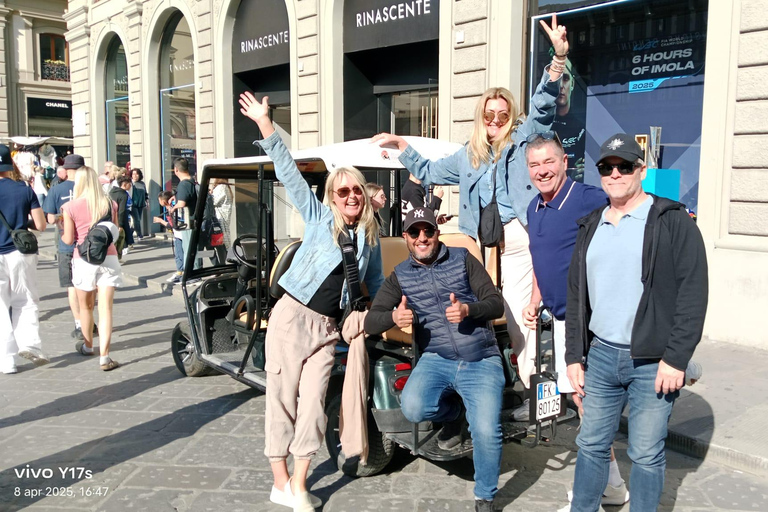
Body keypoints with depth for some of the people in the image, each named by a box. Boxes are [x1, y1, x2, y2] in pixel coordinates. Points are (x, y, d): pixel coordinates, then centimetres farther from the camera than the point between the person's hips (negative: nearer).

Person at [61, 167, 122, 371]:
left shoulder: (71, 207, -6)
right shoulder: (110, 204, 1)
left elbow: (68, 239, -5)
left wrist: (62, 234, 16)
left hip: (83, 260, -1)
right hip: (108, 258, 1)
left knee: (86, 306, 17)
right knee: (105, 307, -2)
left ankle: (88, 345, 37)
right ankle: (104, 356, -8)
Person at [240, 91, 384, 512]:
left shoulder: (370, 237, 10)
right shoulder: (319, 217, 0)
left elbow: (376, 285, 22)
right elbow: (289, 173, -7)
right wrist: (265, 124, -13)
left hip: (328, 327, 3)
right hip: (292, 316, -3)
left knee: (313, 405, 3)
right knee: (282, 400, 2)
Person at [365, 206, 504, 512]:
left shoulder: (463, 259, 5)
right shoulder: (400, 276, 8)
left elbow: (497, 304, -1)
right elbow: (370, 322, 2)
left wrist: (468, 309, -22)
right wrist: (394, 317, -21)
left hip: (482, 362, -1)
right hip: (437, 360, 1)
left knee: (487, 432, -19)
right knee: (412, 407, -28)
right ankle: (453, 413, 9)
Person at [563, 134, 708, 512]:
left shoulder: (672, 221, -4)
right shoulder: (591, 227, 12)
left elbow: (693, 293, -9)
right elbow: (576, 296, 15)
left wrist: (676, 358, -13)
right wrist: (574, 355, 11)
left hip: (654, 362, -5)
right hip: (600, 356, 5)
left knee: (646, 455, 5)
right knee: (591, 445, 13)